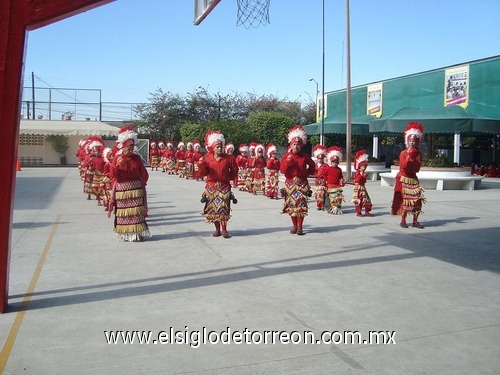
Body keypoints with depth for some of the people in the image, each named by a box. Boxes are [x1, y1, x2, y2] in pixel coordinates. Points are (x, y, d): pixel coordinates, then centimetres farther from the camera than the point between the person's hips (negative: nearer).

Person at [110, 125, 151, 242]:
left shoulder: (136, 158, 3)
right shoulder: (117, 158, 0)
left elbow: (144, 174, 10)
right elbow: (113, 175, -8)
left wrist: (141, 183, 1)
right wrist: (118, 165, -22)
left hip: (136, 189, 1)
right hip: (122, 189, -1)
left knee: (137, 211, 0)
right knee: (123, 213, 2)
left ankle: (137, 233, 7)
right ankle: (125, 234, 11)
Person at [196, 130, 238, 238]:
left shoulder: (228, 159, 1)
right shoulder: (208, 159, 1)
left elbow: (234, 170, 12)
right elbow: (203, 173, -3)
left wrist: (230, 177, 3)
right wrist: (201, 165, -20)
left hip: (224, 186, -1)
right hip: (211, 186, 1)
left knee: (223, 208, -6)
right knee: (213, 208, 4)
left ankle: (224, 230, 2)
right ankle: (217, 229, 16)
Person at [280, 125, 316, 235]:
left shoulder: (305, 156, 2)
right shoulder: (286, 156, 1)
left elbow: (312, 167, 14)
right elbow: (282, 170, -5)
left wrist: (306, 173, 2)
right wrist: (288, 163, -19)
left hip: (302, 184, -1)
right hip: (290, 184, 1)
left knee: (301, 205, -6)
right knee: (291, 205, 5)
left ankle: (300, 227, 1)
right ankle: (294, 225, 19)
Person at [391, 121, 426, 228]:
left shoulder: (418, 154, 7)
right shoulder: (403, 153, -3)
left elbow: (417, 168, -6)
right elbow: (403, 166, -17)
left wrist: (413, 158, -16)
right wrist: (410, 156, -18)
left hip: (413, 178, 4)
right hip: (404, 178, -4)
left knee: (417, 199, -3)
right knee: (405, 199, -5)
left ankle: (415, 221, 4)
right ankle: (403, 221, 5)